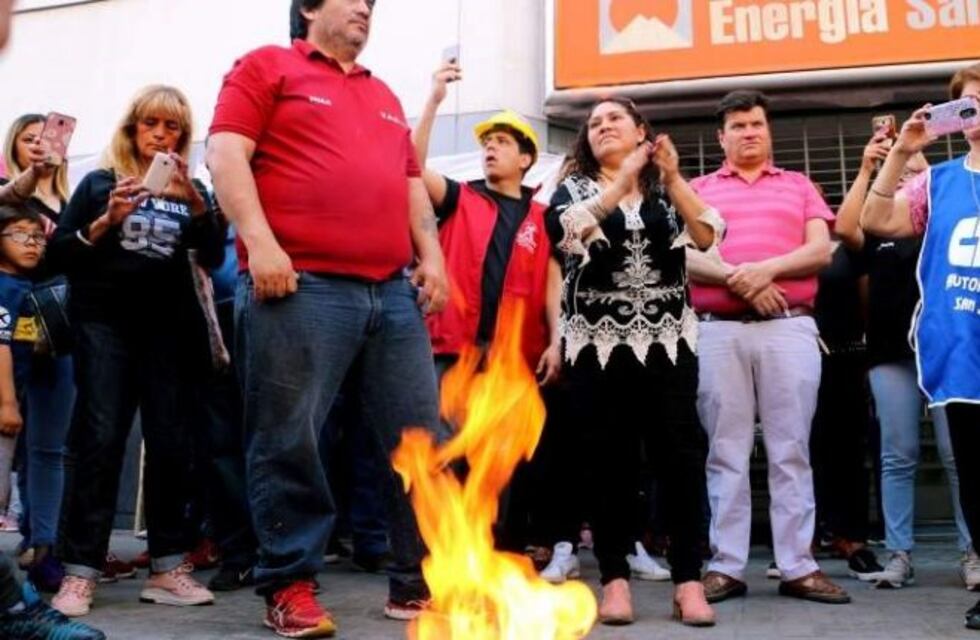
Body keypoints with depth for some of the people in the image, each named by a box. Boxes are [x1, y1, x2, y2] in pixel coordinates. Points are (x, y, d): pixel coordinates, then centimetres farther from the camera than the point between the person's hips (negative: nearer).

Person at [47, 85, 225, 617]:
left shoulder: (191, 189, 13)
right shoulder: (98, 183, 10)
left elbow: (213, 257, -3)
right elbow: (59, 255, 3)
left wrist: (194, 201, -18)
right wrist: (106, 221, -12)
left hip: (168, 327, 2)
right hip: (104, 321, -1)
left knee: (170, 442, -3)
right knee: (100, 438, -10)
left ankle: (166, 568, 3)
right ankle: (79, 572, -7)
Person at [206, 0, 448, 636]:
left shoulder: (385, 97, 28)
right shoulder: (268, 66, 9)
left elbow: (411, 182, 27)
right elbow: (226, 154, -3)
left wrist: (431, 256, 12)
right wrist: (260, 243, -14)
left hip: (393, 292, 6)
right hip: (300, 285, -6)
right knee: (290, 442, -3)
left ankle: (420, 580, 14)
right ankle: (290, 585, 11)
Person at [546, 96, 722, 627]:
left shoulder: (669, 187, 14)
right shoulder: (573, 187, 11)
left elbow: (706, 236, -3)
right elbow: (567, 232, -13)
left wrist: (672, 176, -11)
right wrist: (624, 178, -16)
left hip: (668, 337, 1)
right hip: (597, 339, -1)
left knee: (680, 452, -5)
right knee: (607, 457, -2)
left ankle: (688, 581, 0)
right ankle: (615, 579, 5)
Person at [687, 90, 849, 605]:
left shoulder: (799, 186, 18)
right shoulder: (699, 189, 16)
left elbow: (821, 250, 5)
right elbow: (683, 255, 3)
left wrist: (767, 269, -11)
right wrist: (734, 278, -12)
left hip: (790, 328, 1)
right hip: (719, 331, 0)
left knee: (791, 450, 1)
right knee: (726, 451, 1)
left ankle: (798, 566, 6)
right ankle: (726, 565, 6)